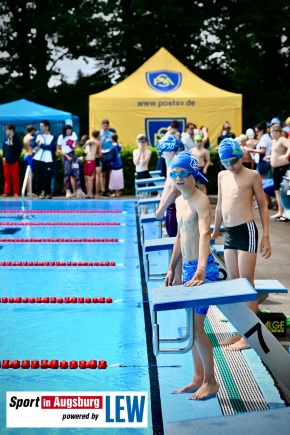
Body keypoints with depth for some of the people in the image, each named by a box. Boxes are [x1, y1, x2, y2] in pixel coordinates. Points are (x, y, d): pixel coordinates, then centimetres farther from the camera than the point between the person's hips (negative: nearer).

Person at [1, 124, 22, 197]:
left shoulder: (17, 139, -10)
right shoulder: (6, 138, 8)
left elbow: (19, 150, -10)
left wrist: (15, 158, -12)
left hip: (14, 161, -6)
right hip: (6, 160, 6)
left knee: (15, 177, 0)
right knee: (7, 176, 9)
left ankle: (16, 192, 6)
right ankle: (7, 192, 16)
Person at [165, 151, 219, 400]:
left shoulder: (200, 201, -17)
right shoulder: (180, 201, 11)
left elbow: (205, 234, -31)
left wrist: (200, 270, -43)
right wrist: (172, 268, 20)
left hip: (203, 269, -9)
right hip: (187, 268, 9)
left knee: (196, 327, -6)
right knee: (190, 326, 15)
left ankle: (211, 382, 8)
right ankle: (198, 379, 27)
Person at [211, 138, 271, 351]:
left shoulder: (252, 175, -4)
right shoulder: (222, 176, 13)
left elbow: (263, 205, -2)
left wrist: (266, 236, -7)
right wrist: (214, 232, 26)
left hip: (246, 230, -7)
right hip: (229, 234, 7)